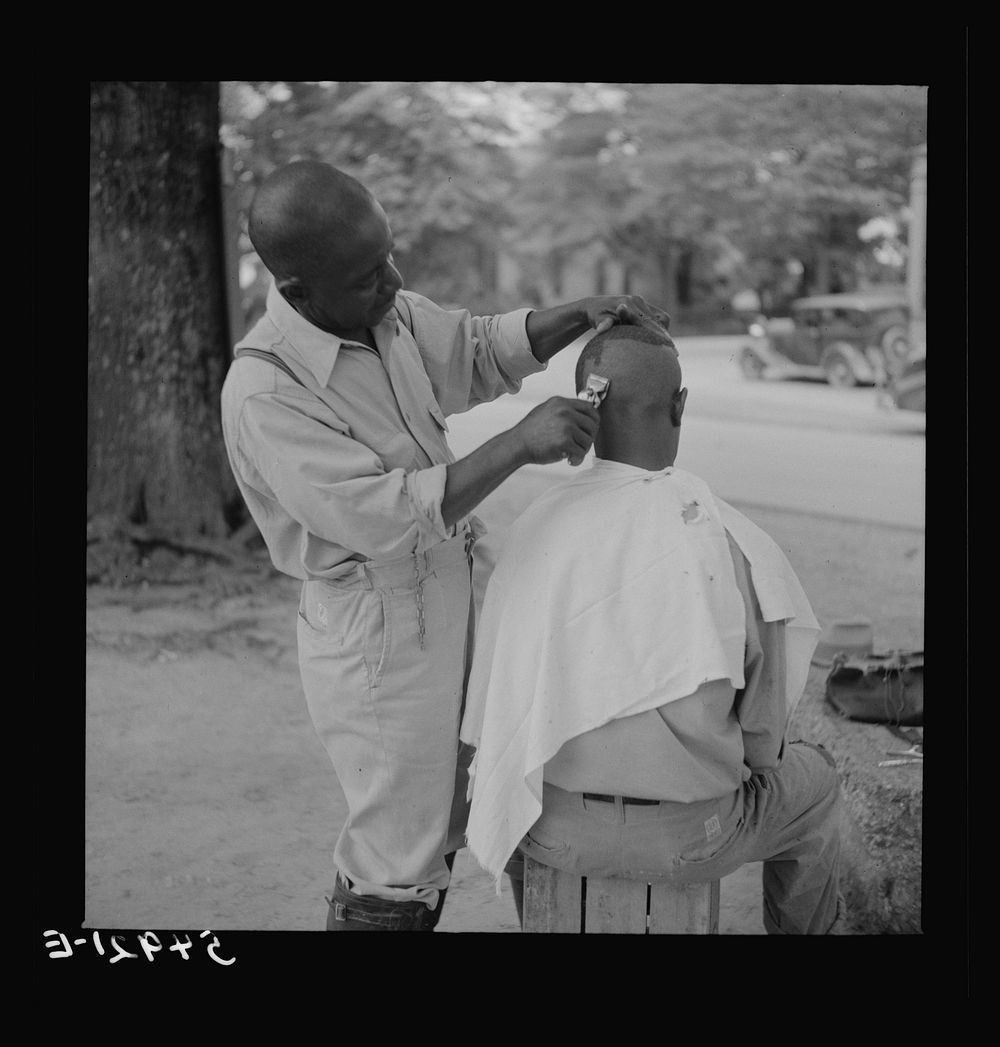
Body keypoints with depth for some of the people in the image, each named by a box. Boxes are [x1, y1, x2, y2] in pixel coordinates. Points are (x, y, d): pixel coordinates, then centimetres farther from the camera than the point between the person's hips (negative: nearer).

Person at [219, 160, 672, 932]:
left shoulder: (387, 313, -2)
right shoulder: (265, 394, -26)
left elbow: (482, 353, 13)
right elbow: (381, 515, -31)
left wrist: (584, 313, -5)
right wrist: (518, 445, -33)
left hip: (443, 604, 8)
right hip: (376, 635, -8)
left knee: (433, 832, 21)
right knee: (397, 872, 4)